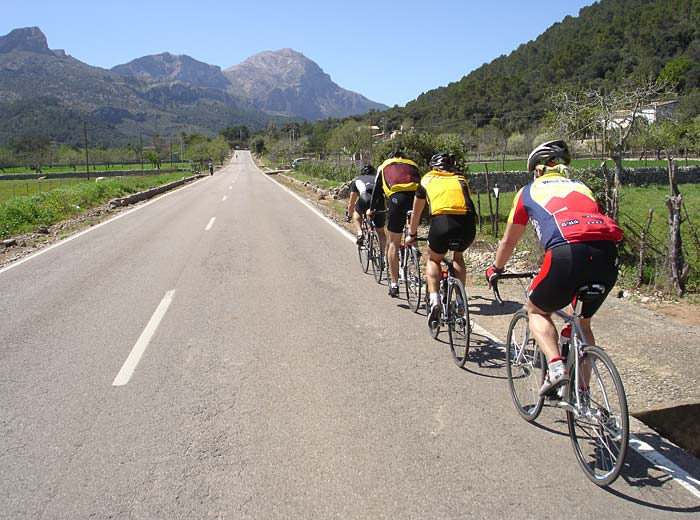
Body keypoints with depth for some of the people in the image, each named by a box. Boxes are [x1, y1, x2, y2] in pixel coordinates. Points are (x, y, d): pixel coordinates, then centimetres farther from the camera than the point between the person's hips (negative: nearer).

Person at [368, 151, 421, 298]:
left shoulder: (384, 166, 29)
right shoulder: (413, 165, 34)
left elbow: (377, 189, 31)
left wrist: (371, 209, 43)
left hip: (397, 197, -2)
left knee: (394, 243, 7)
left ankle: (394, 284, 6)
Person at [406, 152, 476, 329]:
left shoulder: (427, 180, 27)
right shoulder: (461, 181, 31)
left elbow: (416, 213, 37)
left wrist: (412, 235, 53)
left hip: (442, 222, -2)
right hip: (468, 226, 2)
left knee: (433, 260, 25)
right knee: (458, 256, 33)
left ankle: (434, 301, 4)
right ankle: (460, 301, 26)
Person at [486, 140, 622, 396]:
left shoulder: (529, 192, 24)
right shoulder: (581, 187, 33)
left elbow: (508, 242, 32)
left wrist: (495, 269, 48)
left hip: (568, 252, -4)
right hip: (608, 253, 5)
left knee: (536, 311, 20)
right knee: (583, 323, 24)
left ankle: (556, 367, -1)